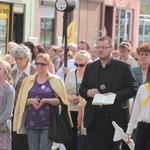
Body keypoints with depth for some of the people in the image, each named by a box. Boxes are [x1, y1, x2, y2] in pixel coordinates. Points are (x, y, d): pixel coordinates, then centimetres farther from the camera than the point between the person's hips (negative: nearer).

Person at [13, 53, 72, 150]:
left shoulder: (56, 80, 1)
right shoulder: (28, 80, 10)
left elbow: (61, 100, -3)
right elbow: (22, 100, 10)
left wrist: (46, 100, -16)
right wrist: (31, 100, -10)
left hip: (48, 123, -3)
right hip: (32, 123, 3)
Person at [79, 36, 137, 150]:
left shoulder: (123, 67, 0)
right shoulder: (90, 67, 11)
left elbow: (133, 89, -3)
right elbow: (82, 89, 15)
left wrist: (116, 95, -19)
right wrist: (87, 92, -9)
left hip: (115, 118, -2)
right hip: (94, 119, 3)